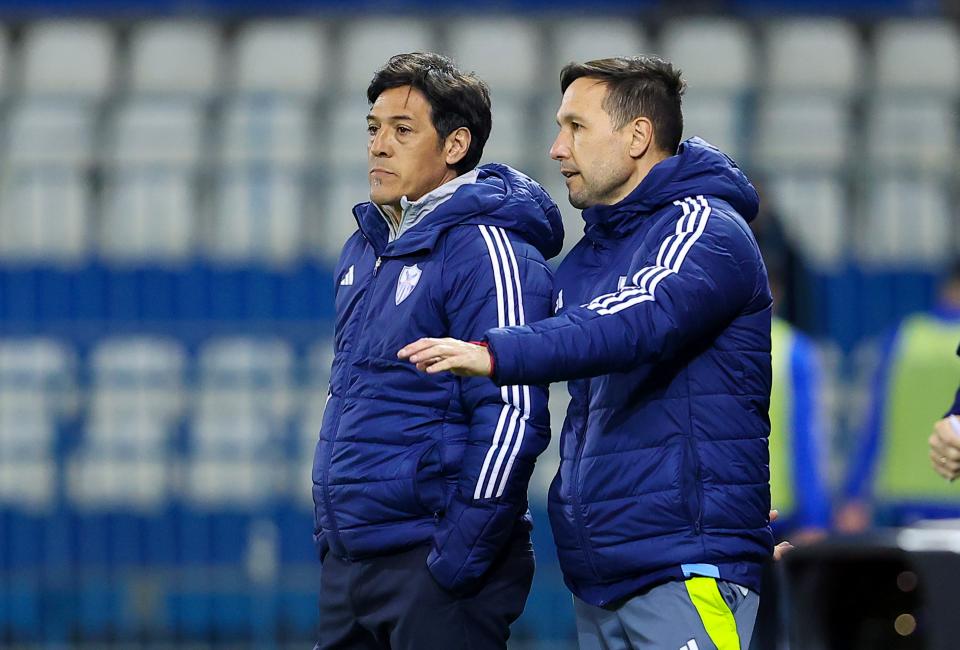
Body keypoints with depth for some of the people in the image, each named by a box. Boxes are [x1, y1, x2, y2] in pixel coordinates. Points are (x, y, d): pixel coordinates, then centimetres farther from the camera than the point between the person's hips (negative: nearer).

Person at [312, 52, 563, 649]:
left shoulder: (486, 250, -13)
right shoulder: (365, 249, 14)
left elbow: (514, 416, -18)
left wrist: (460, 556, -20)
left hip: (434, 557, -8)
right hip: (347, 559, 8)